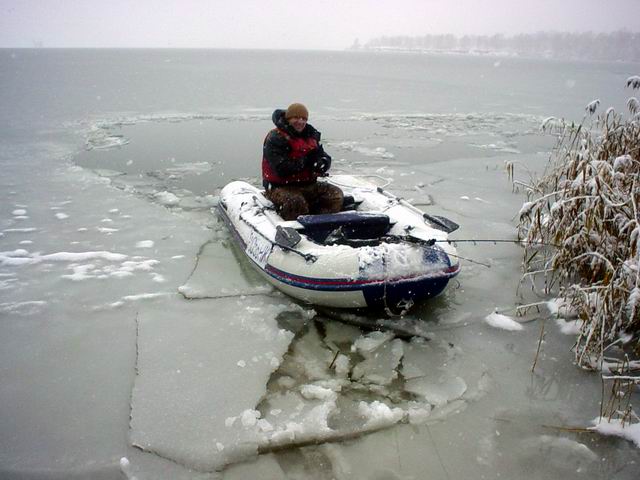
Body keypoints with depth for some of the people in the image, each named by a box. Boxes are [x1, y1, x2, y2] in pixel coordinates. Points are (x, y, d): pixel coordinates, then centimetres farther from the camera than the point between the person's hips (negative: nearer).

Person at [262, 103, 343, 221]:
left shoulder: (310, 135, 13)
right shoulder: (275, 138, -10)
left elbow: (325, 158, 9)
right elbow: (281, 169, -21)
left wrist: (323, 162, -18)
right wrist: (306, 161, -18)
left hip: (308, 185, 7)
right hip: (280, 187, -6)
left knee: (336, 194, -11)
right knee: (296, 203, -37)